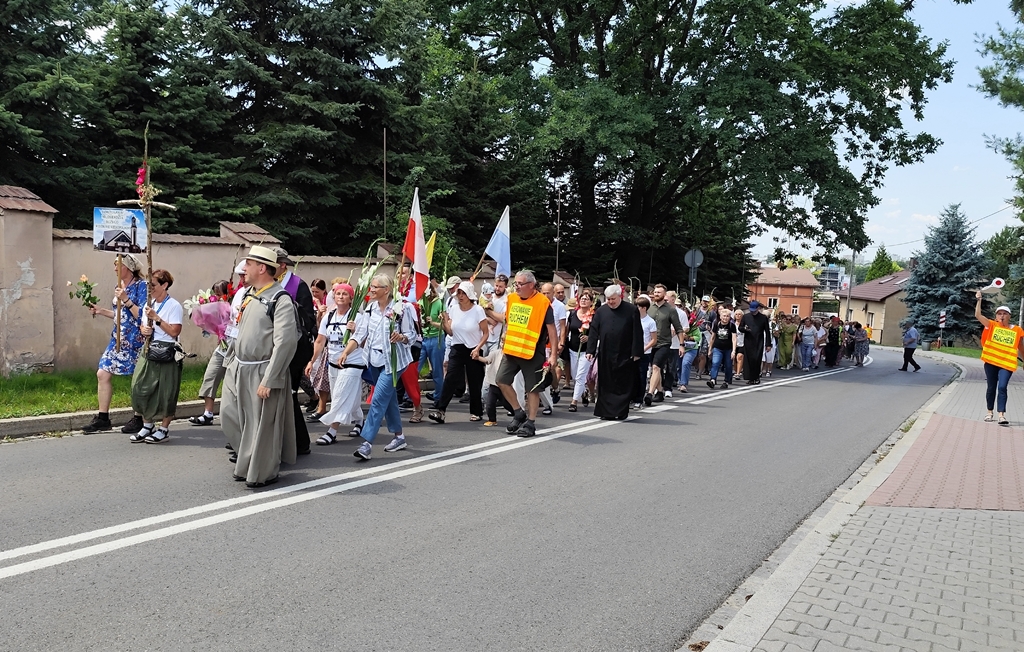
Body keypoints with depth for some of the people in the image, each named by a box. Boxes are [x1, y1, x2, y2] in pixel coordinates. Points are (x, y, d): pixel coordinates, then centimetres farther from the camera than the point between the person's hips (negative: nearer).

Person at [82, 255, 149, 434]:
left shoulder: (141, 286, -11)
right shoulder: (119, 286, 13)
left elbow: (142, 315, -17)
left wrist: (126, 300, -22)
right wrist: (100, 311, 13)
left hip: (136, 340, -8)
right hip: (119, 339, 8)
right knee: (102, 374, 5)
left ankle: (139, 419, 13)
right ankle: (103, 418, 13)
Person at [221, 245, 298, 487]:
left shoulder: (280, 300, -16)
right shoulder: (249, 295, 11)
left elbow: (286, 343, -22)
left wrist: (268, 380, -23)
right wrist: (231, 361, 16)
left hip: (262, 373, -8)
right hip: (238, 369, 8)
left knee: (262, 425, 3)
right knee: (230, 415, 13)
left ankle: (263, 473, 21)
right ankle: (248, 458, 34)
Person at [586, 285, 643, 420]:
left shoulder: (632, 310, -2)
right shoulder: (600, 311, 6)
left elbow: (637, 333, -3)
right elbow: (594, 332, 5)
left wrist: (636, 352, -8)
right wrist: (590, 350, -2)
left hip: (624, 356, -2)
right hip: (605, 355, 3)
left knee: (624, 384, 3)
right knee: (606, 384, 5)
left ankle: (621, 412, 11)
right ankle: (607, 412, 12)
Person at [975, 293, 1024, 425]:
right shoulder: (992, 325, 3)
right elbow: (978, 315, -7)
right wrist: (979, 299, -14)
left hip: (1007, 364, -1)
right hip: (990, 362, 1)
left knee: (1002, 387, -13)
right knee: (991, 388, 11)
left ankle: (1002, 415, -12)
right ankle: (990, 412, 24)